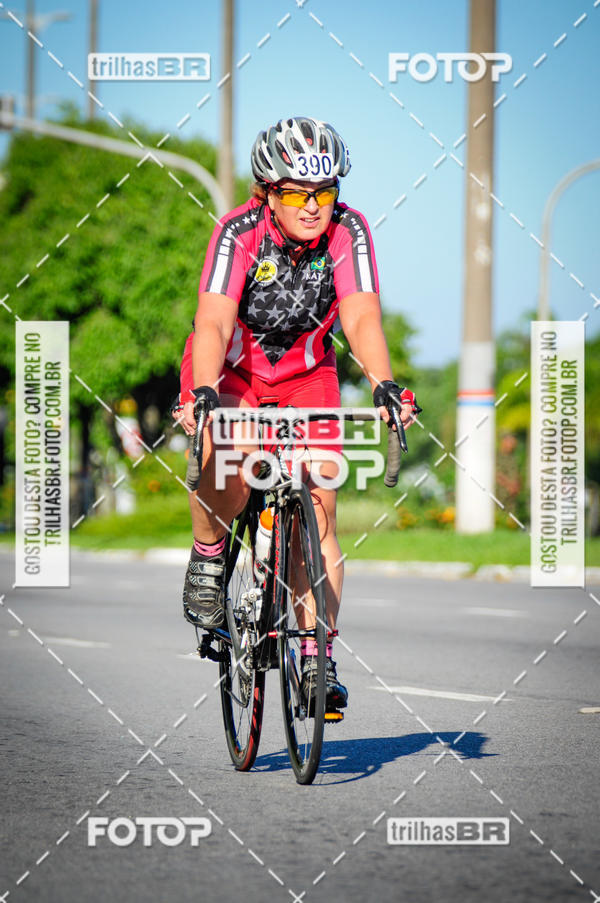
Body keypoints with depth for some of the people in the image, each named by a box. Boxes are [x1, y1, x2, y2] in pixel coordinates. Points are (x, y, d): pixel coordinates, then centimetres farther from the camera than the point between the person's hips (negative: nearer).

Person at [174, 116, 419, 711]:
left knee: (320, 503, -11)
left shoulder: (348, 230, -22)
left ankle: (317, 656, -6)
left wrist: (384, 384, -48)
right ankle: (208, 557, 0)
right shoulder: (240, 233, -28)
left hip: (306, 371, 2)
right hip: (230, 368, -2)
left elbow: (361, 316, -31)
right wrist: (203, 393, -54)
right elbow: (213, 322, -38)